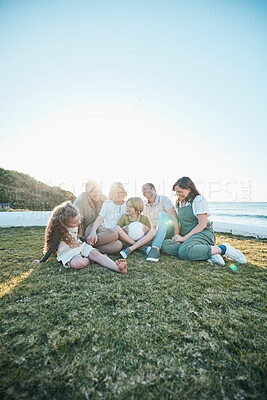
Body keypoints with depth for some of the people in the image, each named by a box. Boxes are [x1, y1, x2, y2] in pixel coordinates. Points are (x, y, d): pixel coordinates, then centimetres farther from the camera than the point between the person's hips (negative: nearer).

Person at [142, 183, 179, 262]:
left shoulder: (164, 199, -5)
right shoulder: (144, 205, 9)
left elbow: (174, 218, -16)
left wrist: (177, 236, -26)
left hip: (168, 231, -4)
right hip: (155, 233, 5)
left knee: (162, 214, -34)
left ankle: (155, 248, -46)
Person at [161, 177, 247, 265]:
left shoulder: (199, 200, -6)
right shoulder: (179, 203, 16)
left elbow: (202, 224, -13)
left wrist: (184, 238, -16)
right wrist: (177, 236, -1)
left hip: (203, 234, -7)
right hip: (188, 237, 7)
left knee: (184, 252, -36)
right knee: (165, 245, -21)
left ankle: (223, 249, -17)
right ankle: (207, 253, -24)